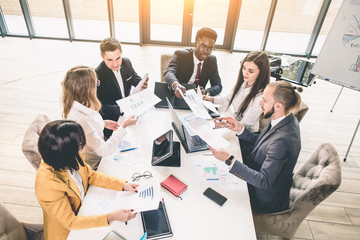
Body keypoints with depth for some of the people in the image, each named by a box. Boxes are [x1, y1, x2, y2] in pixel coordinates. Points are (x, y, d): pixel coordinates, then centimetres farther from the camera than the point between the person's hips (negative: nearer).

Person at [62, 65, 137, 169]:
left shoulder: (75, 106, -7)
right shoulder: (81, 120, -36)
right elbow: (105, 151, -32)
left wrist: (103, 123, 4)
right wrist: (124, 126, -27)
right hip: (93, 165, -8)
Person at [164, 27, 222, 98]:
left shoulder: (212, 60, 3)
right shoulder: (180, 55, -7)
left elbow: (218, 85, 1)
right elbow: (169, 72, -25)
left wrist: (206, 92, -22)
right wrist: (175, 84, -49)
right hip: (177, 97, -2)